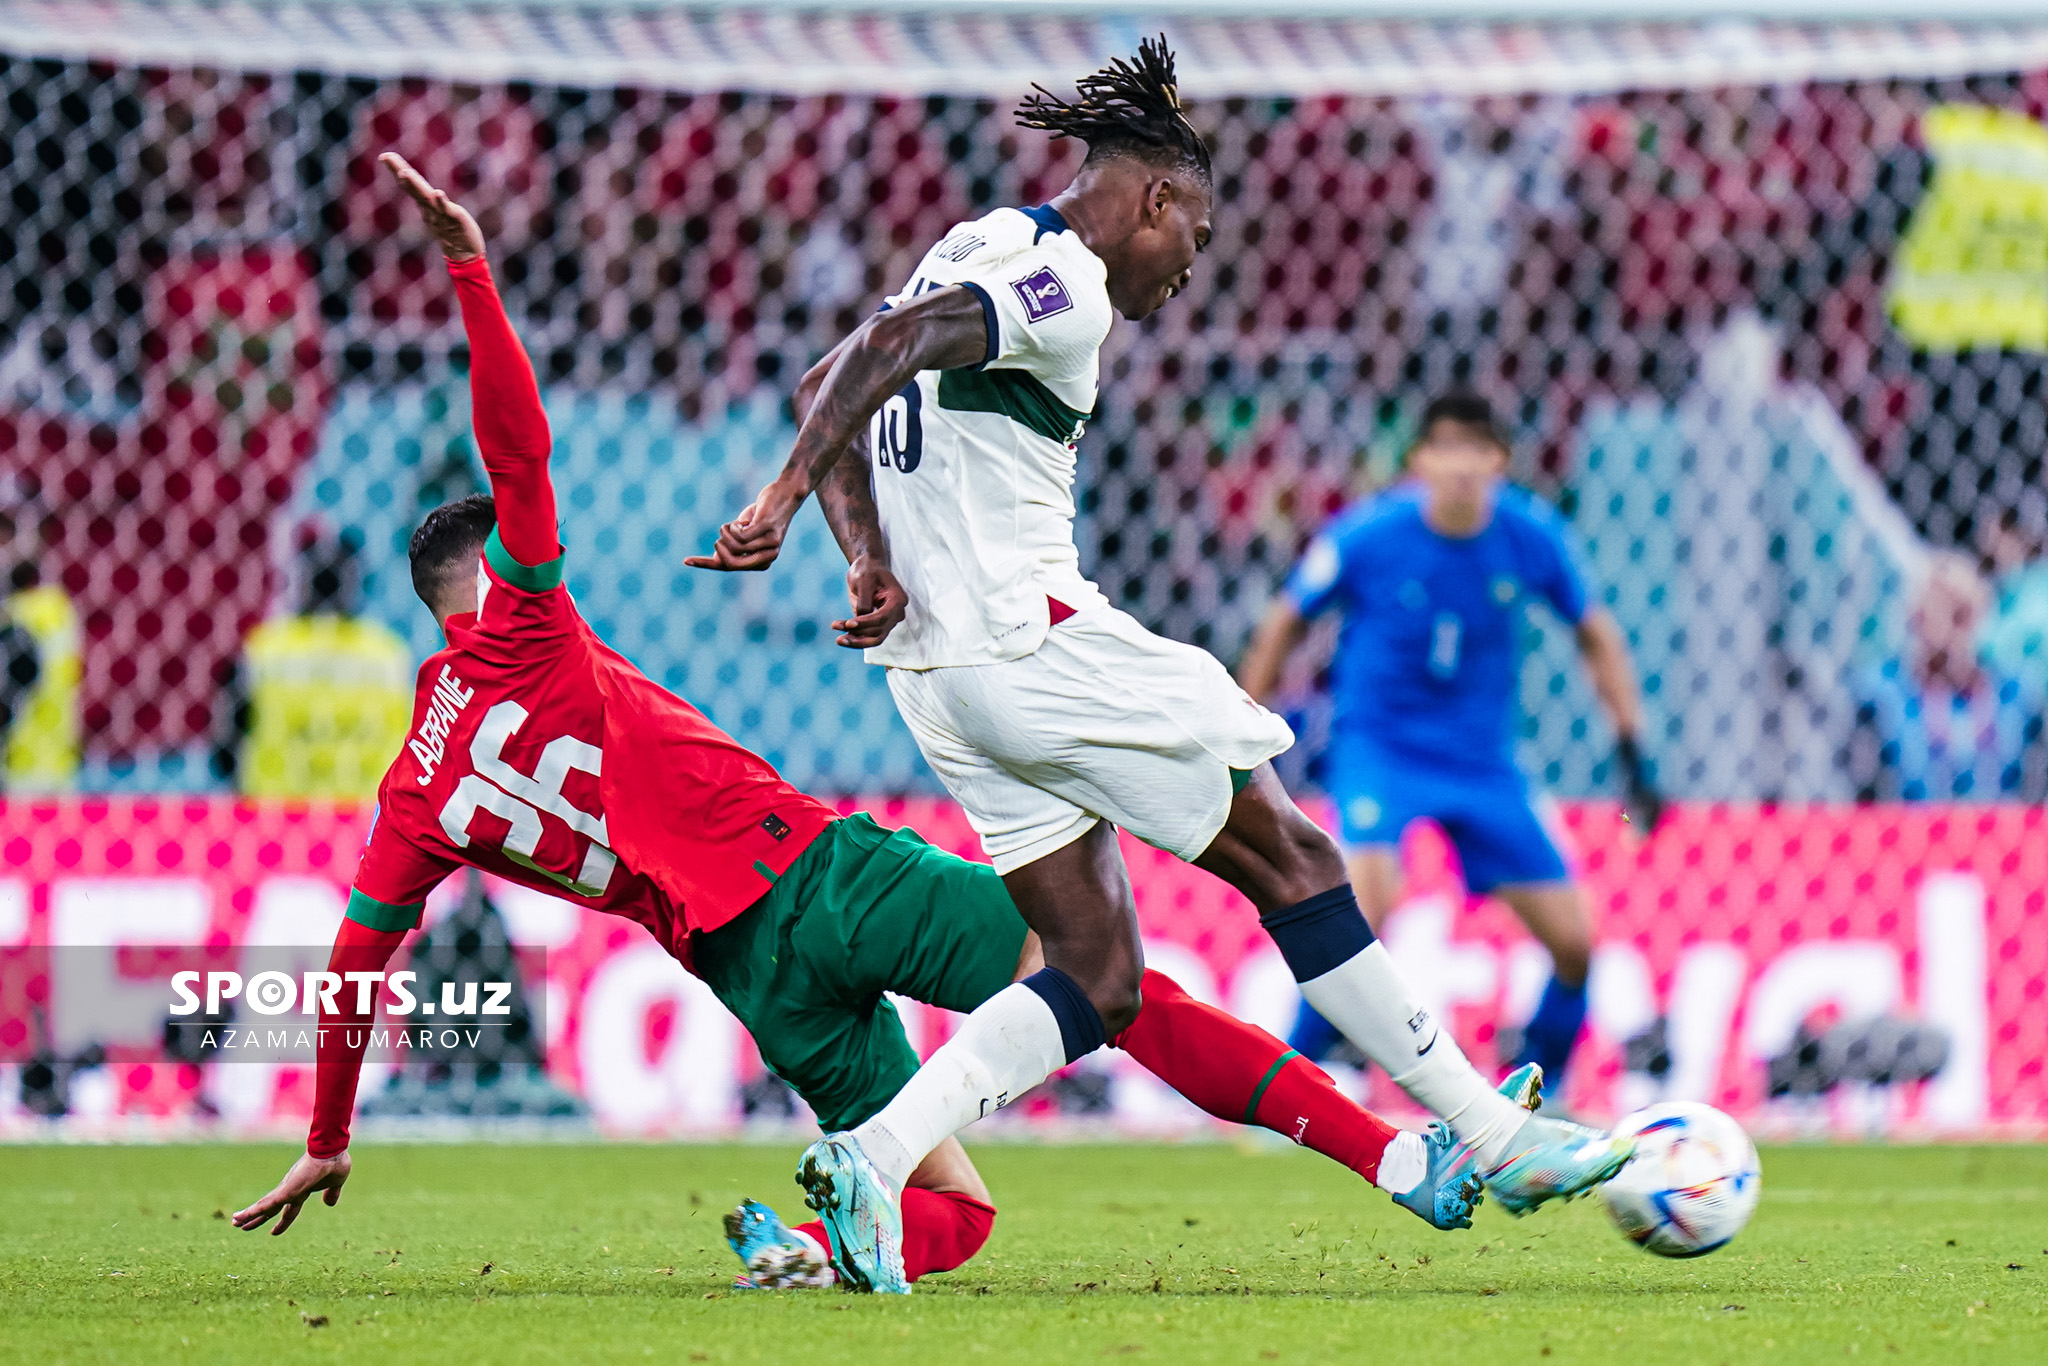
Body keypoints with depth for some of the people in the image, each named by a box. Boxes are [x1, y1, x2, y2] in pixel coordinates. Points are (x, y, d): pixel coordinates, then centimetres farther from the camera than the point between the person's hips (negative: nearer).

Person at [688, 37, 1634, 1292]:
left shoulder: (978, 256, 17)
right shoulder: (1063, 285, -12)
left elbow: (827, 388, 18)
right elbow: (883, 347, -26)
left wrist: (870, 561, 6)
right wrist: (786, 500, -31)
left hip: (941, 672, 10)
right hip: (1040, 647, -10)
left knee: (1101, 980, 9)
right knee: (1291, 859, 2)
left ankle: (872, 1160, -9)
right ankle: (1496, 1139, 8)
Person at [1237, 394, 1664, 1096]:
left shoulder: (1530, 536, -9)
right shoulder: (1367, 535, -16)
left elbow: (1594, 633, 7)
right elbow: (1284, 623, -1)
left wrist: (1633, 755, 5)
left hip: (1483, 760, 4)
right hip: (1379, 743, -4)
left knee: (1574, 944, -2)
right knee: (1368, 895, -30)